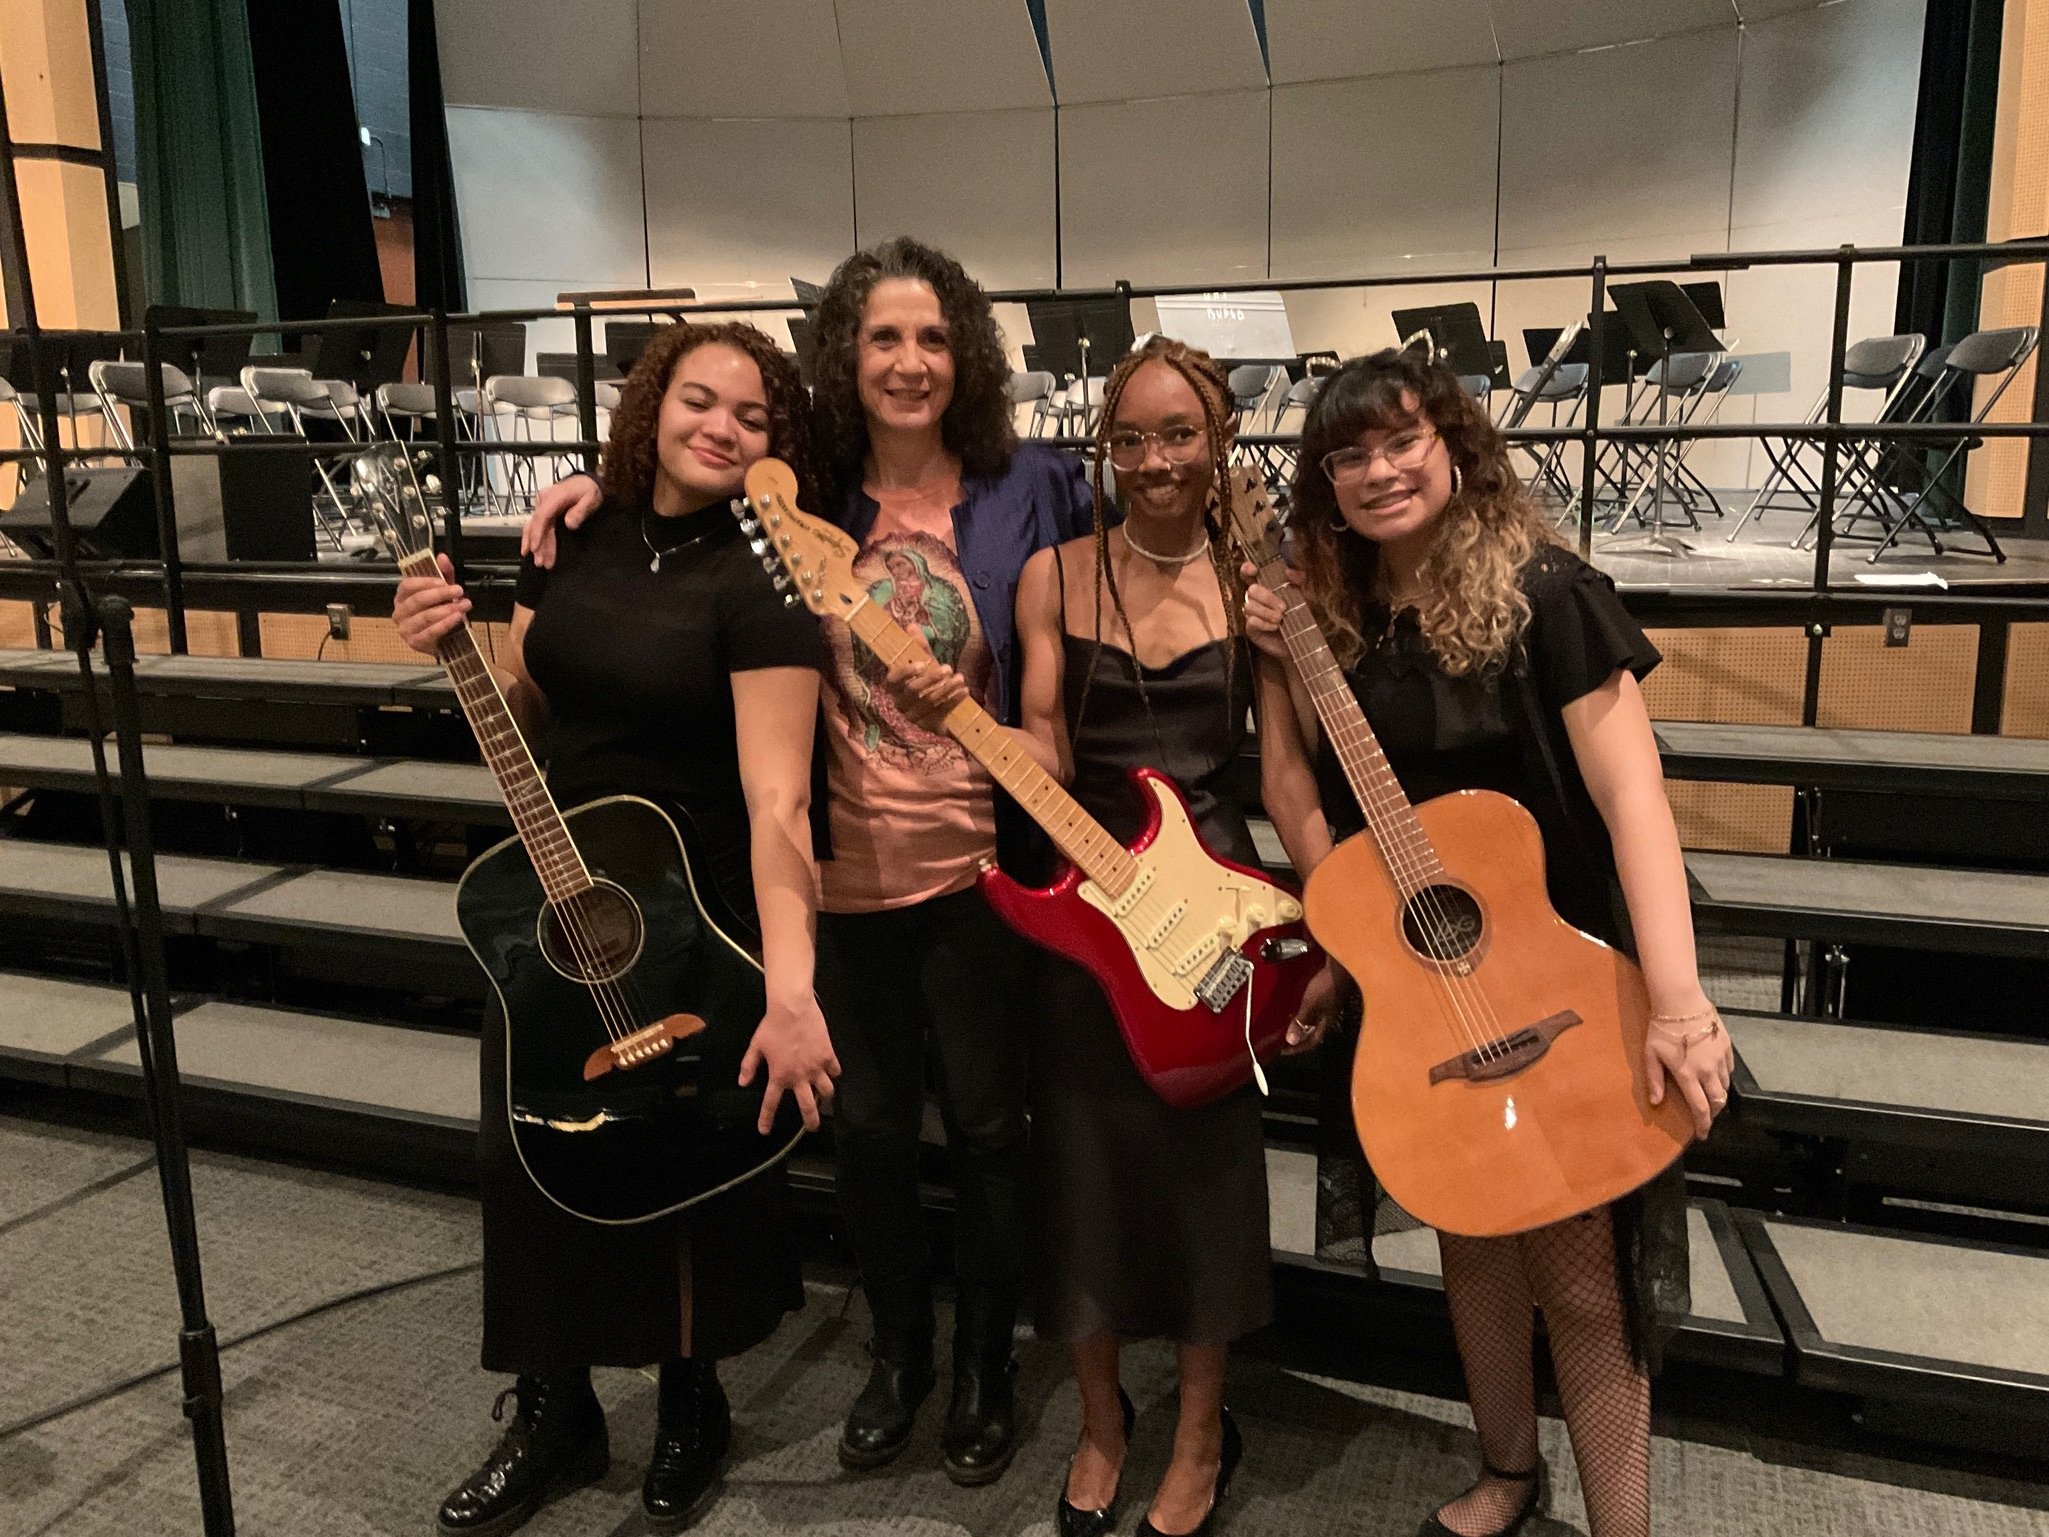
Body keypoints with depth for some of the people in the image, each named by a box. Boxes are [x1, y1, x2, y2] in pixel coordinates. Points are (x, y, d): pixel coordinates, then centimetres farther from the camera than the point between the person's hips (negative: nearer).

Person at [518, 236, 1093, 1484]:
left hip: (981, 866, -2)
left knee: (986, 1121, 12)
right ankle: (898, 1354, 39)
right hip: (849, 873, 2)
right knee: (869, 1125, 15)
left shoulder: (1030, 489, -5)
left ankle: (987, 1366, 35)